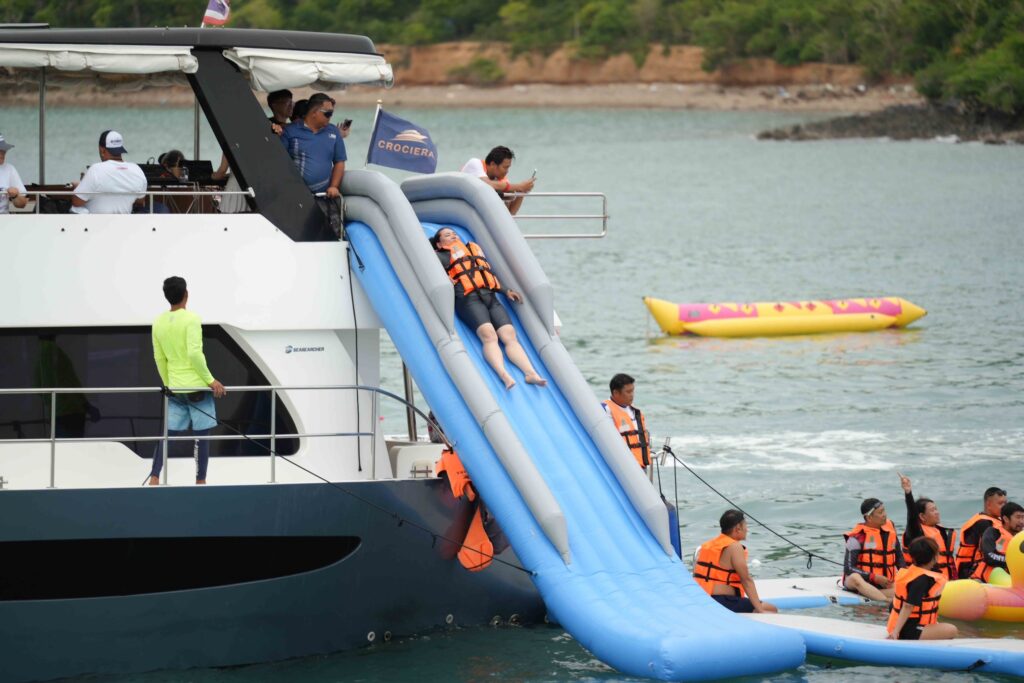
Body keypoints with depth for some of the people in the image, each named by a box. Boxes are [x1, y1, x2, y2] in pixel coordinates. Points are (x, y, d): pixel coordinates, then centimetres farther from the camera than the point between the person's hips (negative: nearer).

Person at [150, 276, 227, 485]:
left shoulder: (158, 323, 6)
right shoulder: (191, 319, -13)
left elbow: (159, 359, 12)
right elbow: (194, 353, -20)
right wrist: (211, 380, -14)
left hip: (175, 388, 5)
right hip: (197, 386, -5)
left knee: (169, 435, 9)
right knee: (201, 435, 4)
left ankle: (154, 478, 1)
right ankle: (200, 482, 6)